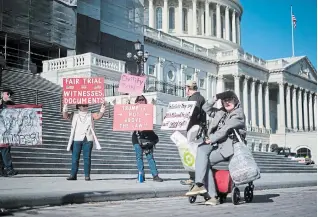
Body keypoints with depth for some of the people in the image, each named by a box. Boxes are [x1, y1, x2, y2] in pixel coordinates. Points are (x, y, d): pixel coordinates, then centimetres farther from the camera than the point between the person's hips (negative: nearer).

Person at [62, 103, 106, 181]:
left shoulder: (91, 115, 13)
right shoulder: (74, 115, 12)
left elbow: (99, 116, -1)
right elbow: (65, 116, -1)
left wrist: (102, 109, -16)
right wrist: (65, 107, -14)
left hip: (88, 139, 0)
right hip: (76, 139, 0)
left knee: (87, 157, -1)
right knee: (75, 158, 1)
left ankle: (87, 175, 1)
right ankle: (73, 175, 4)